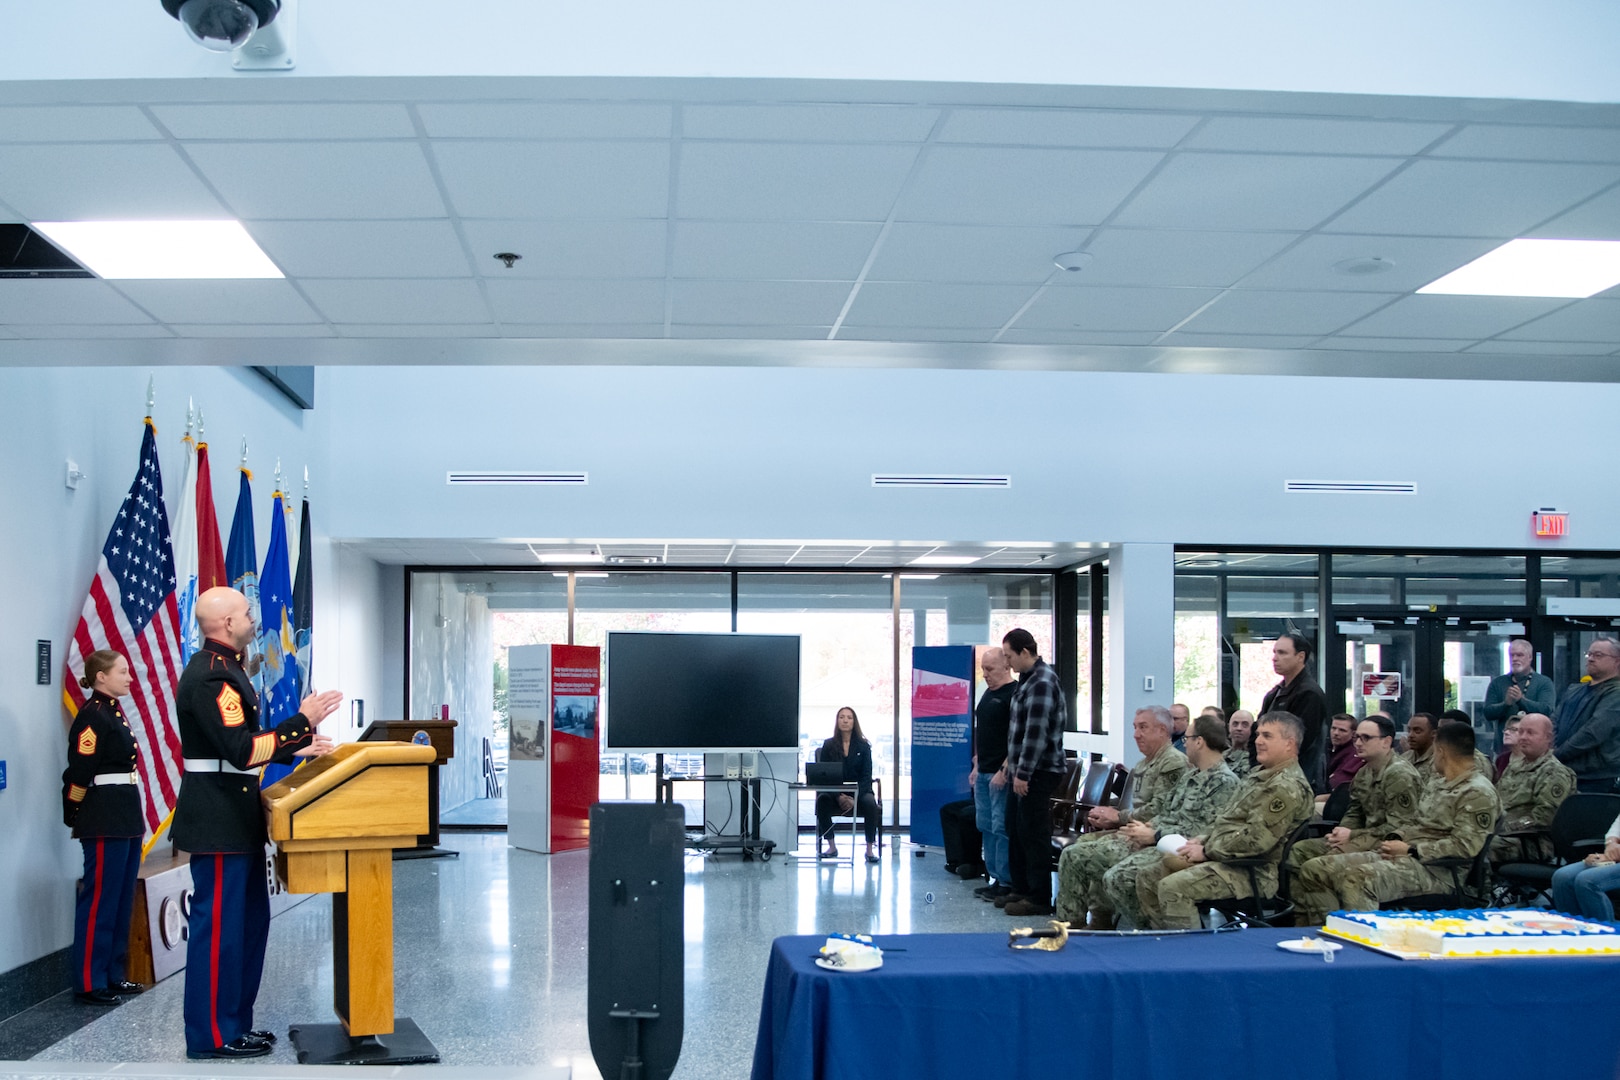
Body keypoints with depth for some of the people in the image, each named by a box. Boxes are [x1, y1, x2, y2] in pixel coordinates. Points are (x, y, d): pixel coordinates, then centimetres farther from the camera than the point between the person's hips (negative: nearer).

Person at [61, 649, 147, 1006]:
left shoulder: (114, 713, 15)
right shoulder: (92, 717, -14)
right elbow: (79, 774, -17)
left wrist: (131, 819, 15)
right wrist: (75, 820, -9)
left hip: (126, 818, 10)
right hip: (104, 822, -10)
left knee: (122, 900, 14)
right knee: (99, 900, -5)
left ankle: (114, 975, 21)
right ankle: (89, 983, 0)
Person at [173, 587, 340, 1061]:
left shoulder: (223, 668, 15)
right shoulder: (211, 676, -19)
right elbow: (242, 751, -25)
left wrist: (295, 748, 14)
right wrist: (303, 722, -22)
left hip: (235, 819, 11)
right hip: (218, 821, -11)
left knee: (250, 919, 16)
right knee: (219, 924, -3)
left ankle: (235, 1021, 26)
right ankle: (211, 1035, 6)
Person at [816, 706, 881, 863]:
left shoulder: (863, 746, 4)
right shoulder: (828, 746, 5)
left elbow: (866, 776, -1)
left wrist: (854, 798, -18)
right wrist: (838, 797, -18)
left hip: (859, 791, 0)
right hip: (834, 792, 0)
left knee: (870, 803, -33)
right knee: (822, 800, -31)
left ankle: (870, 849, -23)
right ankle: (831, 846, -20)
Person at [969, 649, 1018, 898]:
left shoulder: (1015, 694, -12)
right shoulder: (988, 694, 16)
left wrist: (1004, 771, -20)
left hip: (1001, 774, -9)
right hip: (983, 772, 10)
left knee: (1001, 828, -8)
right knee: (986, 826, 11)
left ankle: (1006, 883, -2)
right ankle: (995, 878, 18)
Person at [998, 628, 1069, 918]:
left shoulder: (1042, 683, -17)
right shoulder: (1027, 679, 15)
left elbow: (1036, 732, -22)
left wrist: (1023, 772, -20)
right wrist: (1012, 760, 18)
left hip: (1038, 774, -10)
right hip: (1023, 771, 10)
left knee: (1034, 835, -5)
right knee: (1016, 831, 15)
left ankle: (1039, 899, 0)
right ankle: (1021, 889, 24)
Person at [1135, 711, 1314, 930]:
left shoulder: (1288, 787, -15)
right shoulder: (1259, 775, 19)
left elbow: (1256, 840, -23)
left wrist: (1207, 852, -15)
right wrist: (1202, 840, 7)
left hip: (1253, 872, -11)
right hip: (1219, 858, 11)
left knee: (1172, 887, -29)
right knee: (1146, 878, 6)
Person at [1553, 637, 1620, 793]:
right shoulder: (1574, 691, 18)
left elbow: (1593, 732, -20)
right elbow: (1556, 723, 12)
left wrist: (1558, 754, -17)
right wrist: (1550, 751, -8)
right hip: (1564, 774, 7)